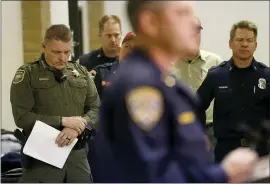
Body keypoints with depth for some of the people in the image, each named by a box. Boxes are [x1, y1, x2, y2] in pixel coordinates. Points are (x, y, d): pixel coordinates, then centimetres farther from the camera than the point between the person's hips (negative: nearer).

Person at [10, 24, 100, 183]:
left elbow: (96, 109, 9)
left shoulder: (81, 72, 12)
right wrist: (63, 121, -15)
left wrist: (78, 126, -12)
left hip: (78, 155, 4)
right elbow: (22, 117, -11)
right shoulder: (27, 74, -2)